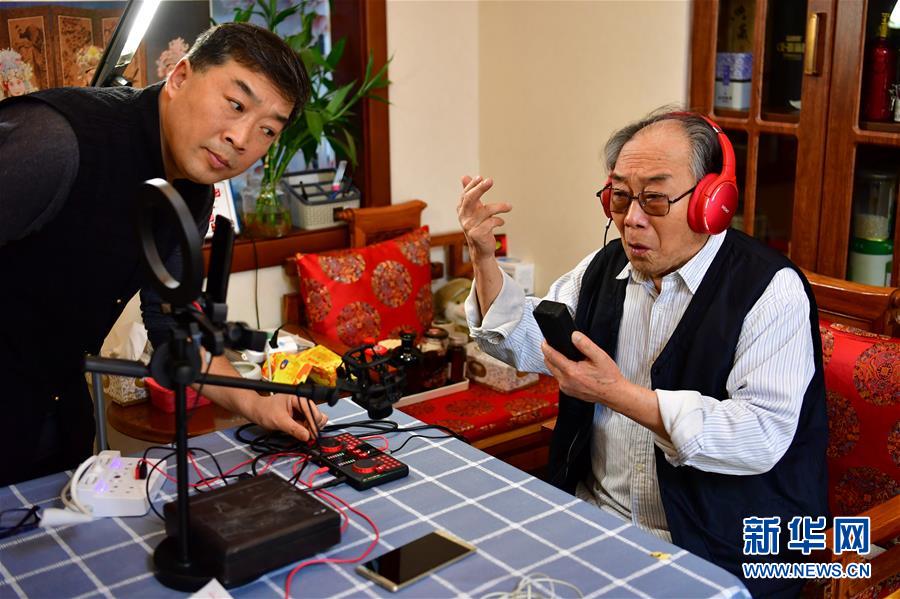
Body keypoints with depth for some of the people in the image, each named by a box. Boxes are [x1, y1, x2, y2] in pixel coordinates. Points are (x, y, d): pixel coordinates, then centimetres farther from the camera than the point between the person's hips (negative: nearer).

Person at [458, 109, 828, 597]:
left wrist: (620, 395, -27)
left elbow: (764, 435, -22)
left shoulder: (770, 289, -13)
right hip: (591, 516, 5)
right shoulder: (604, 267, 9)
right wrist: (483, 257, -1)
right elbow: (525, 344, 14)